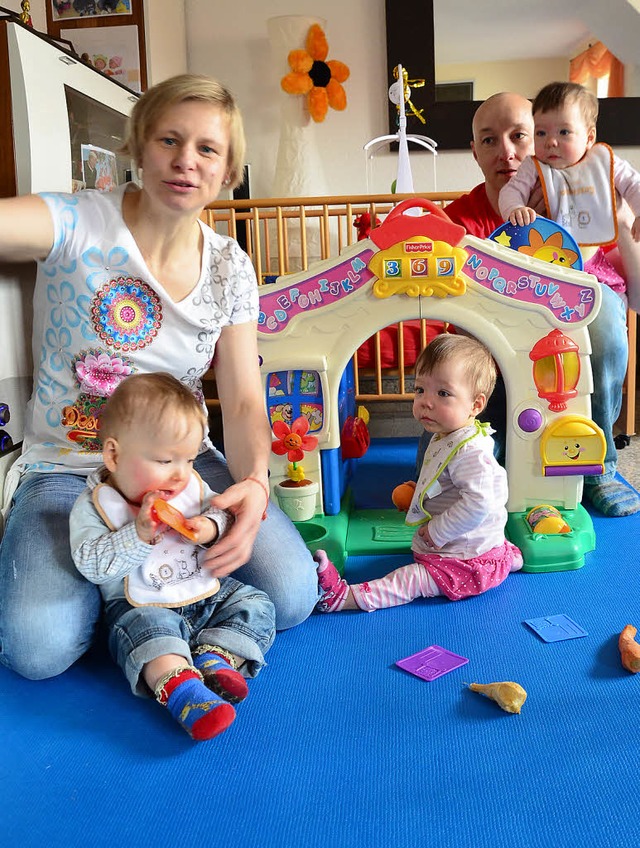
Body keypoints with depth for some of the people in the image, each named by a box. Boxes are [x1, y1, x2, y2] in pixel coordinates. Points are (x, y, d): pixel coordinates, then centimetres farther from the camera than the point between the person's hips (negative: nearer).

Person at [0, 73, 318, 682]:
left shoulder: (230, 268, 0)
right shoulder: (77, 225, -11)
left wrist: (255, 482, -24)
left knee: (289, 597, -16)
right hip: (66, 467, -2)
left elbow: (244, 402, -5)